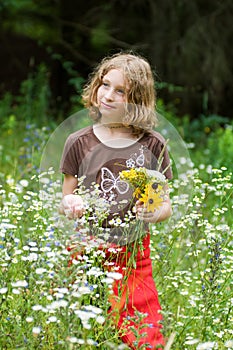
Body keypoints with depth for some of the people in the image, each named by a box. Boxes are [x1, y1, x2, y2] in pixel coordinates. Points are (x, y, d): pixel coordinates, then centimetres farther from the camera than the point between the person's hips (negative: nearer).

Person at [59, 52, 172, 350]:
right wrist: (69, 205, -16)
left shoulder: (152, 145, 0)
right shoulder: (79, 143, -1)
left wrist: (154, 213, -15)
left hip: (134, 257, 0)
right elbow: (64, 204, 6)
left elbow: (166, 204, 7)